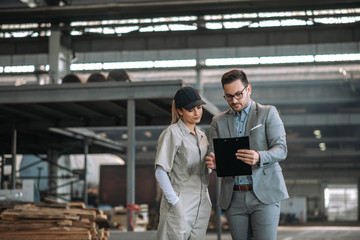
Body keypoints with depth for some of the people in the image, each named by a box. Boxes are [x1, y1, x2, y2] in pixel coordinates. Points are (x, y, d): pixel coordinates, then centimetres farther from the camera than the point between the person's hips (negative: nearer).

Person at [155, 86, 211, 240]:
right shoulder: (172, 133, -8)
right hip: (180, 205, -7)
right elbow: (160, 171, -13)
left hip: (202, 206, 7)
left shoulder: (201, 135, 16)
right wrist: (174, 201, -16)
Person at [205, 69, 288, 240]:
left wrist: (259, 157, -27)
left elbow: (281, 149, -5)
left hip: (264, 193, -3)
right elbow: (214, 155, 10)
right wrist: (213, 163, -16)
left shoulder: (268, 113, 5)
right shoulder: (218, 121, 14)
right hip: (233, 197, 3)